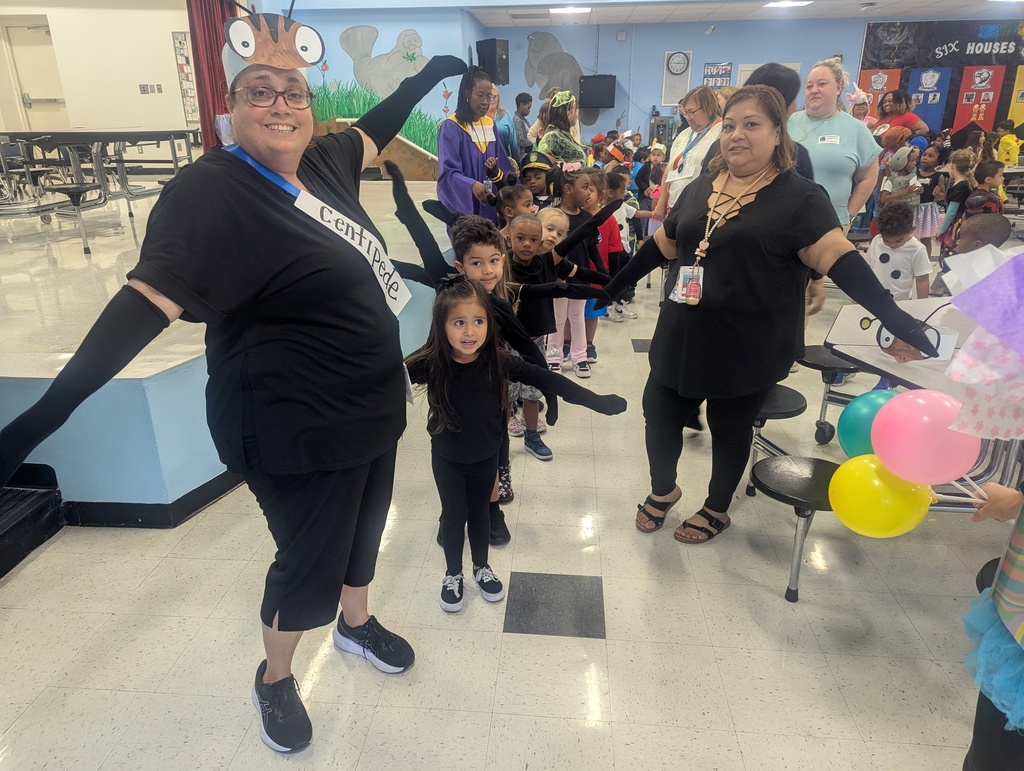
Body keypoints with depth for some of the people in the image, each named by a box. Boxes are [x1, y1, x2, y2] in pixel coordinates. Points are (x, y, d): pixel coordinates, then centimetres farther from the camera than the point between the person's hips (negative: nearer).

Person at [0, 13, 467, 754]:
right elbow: (149, 299, -29)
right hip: (301, 428, -8)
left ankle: (357, 623, 52)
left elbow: (375, 129, 21)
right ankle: (275, 680, 38)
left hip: (372, 403, 8)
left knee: (364, 523, 24)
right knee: (311, 560, 9)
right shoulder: (212, 192, -20)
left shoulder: (323, 163, 2)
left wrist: (430, 74, 31)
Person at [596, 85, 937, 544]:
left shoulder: (799, 196, -8)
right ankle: (663, 490, 38)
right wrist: (617, 284, 23)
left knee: (730, 428, 12)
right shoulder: (700, 188, 8)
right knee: (659, 413, 10)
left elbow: (836, 256, -17)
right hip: (682, 337, 5)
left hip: (749, 346, -4)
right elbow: (664, 244, 17)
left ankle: (717, 509, 35)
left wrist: (896, 319, -27)